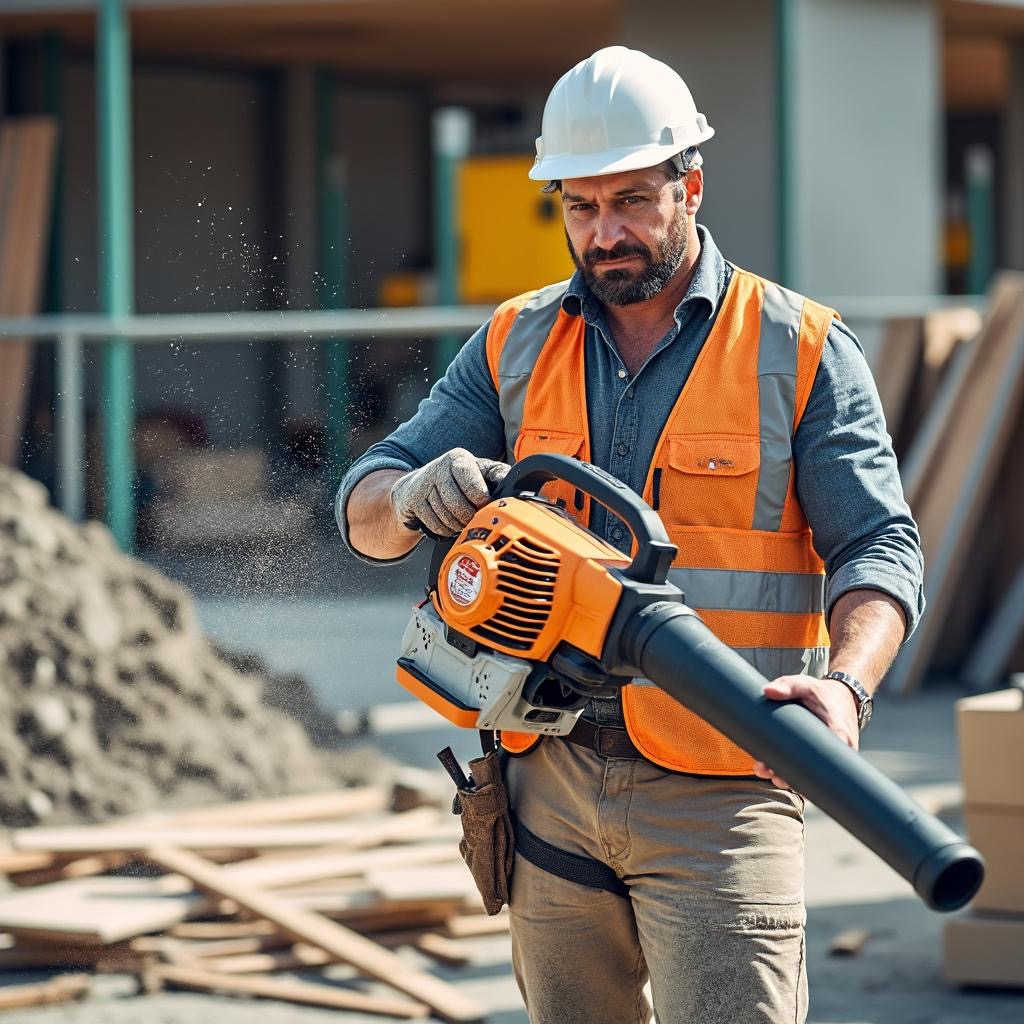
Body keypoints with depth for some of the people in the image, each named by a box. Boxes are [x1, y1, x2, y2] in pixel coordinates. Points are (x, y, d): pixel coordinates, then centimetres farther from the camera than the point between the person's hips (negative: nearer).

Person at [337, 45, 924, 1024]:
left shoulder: (801, 353, 0)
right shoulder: (515, 346, 10)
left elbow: (878, 550, -7)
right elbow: (364, 506, 6)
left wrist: (845, 685, -28)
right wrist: (417, 495, -20)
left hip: (716, 793, -4)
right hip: (551, 778, 4)